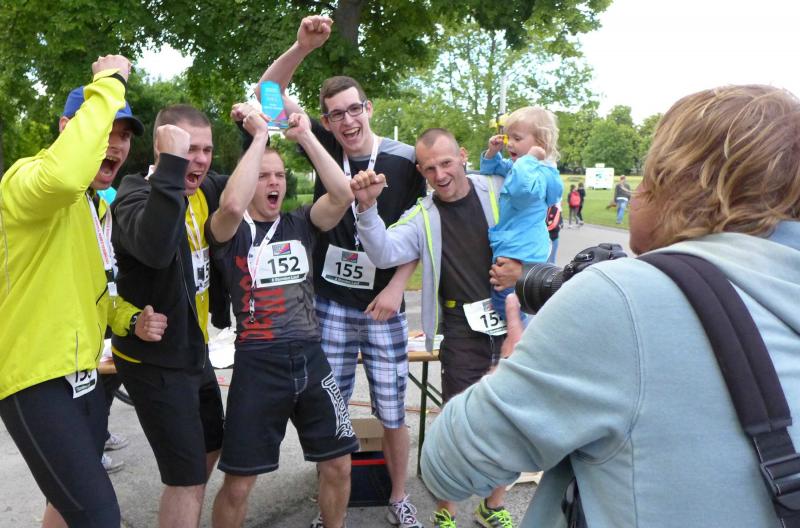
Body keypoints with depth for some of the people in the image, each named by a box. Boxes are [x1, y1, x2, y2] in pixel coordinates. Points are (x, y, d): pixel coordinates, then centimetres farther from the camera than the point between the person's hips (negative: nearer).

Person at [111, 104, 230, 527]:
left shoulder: (204, 189, 0)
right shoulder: (135, 194, -21)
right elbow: (155, 249, -43)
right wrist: (172, 164, -43)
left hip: (194, 351, 8)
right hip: (154, 361, -8)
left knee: (210, 447, 25)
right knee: (187, 477, -3)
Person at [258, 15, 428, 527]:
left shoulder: (406, 159, -6)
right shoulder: (325, 147, -3)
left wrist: (396, 286, -9)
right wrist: (303, 45, -21)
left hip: (383, 306, -1)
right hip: (330, 303, 1)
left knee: (393, 411, 10)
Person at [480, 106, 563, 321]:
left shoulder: (541, 172, -19)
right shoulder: (514, 166, 10)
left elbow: (522, 188, -42)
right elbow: (490, 172, 27)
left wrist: (529, 158, -28)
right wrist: (492, 152, 7)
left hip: (518, 255, -11)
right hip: (507, 251, 11)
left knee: (505, 310, -4)